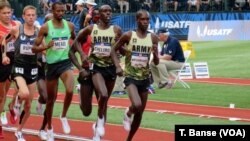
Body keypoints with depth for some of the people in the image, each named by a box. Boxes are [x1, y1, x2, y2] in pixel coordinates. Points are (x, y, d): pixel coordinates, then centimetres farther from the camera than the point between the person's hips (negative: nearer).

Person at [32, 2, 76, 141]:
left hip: (66, 62, 1)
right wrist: (46, 47, -25)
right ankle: (50, 128, 28)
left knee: (70, 90, -26)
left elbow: (75, 39, 22)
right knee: (51, 98, 10)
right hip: (52, 64, -1)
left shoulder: (70, 25, 1)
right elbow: (34, 48, -7)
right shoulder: (45, 27, -8)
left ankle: (64, 116, 0)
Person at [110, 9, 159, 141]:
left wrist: (155, 53, -18)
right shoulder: (128, 35, -9)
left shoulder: (153, 38, -1)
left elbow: (156, 63, 3)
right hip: (131, 77, -4)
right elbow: (113, 50, 2)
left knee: (139, 113, 10)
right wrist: (117, 66, -12)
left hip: (145, 78, 4)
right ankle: (128, 113, 8)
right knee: (137, 106, -29)